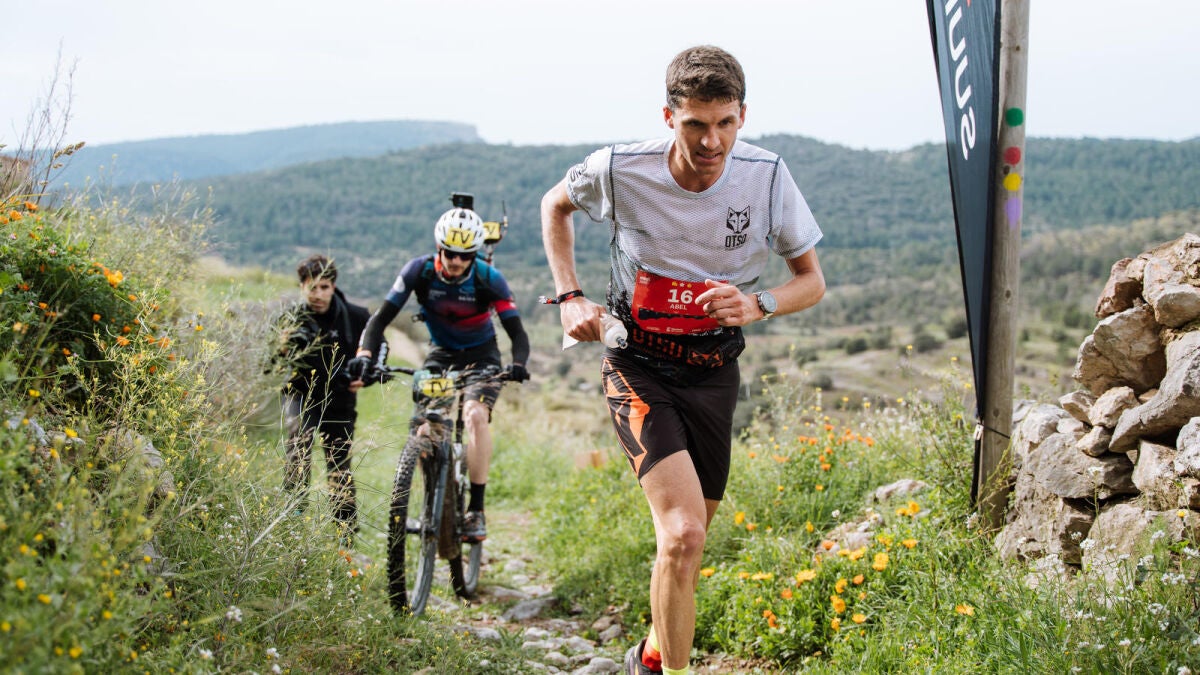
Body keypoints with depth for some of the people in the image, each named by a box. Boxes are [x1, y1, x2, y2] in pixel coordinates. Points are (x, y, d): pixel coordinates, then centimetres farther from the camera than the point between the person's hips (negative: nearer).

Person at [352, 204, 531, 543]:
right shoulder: (419, 270, -18)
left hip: (481, 357, -2)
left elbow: (517, 332, -23)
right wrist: (364, 355, -34)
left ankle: (476, 509, -24)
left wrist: (518, 364, -44)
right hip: (441, 354, 2)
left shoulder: (489, 279, -21)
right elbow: (382, 317, -17)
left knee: (475, 414, -28)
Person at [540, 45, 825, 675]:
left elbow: (812, 279, 0)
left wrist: (755, 305, -20)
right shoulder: (620, 169, -17)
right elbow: (556, 204, 6)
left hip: (713, 372, 3)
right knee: (683, 532, -22)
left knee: (689, 539, 16)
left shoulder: (767, 177, -13)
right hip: (639, 367, -3)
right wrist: (569, 297, -3)